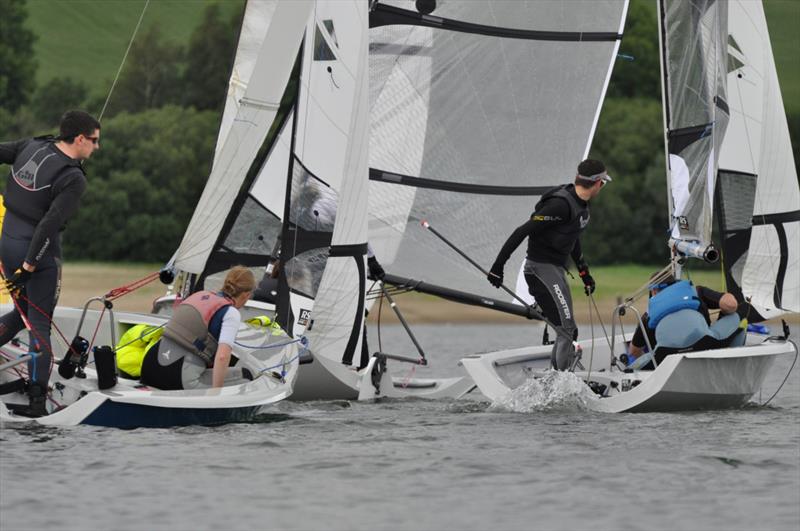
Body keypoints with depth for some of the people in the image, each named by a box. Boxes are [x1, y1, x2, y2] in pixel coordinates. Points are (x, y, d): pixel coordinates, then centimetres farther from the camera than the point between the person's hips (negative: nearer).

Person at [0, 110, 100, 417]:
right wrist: (28, 265, -19)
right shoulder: (73, 179, -17)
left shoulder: (32, 146, 1)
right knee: (40, 324, 2)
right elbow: (49, 224, -22)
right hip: (39, 251, -6)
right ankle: (37, 400, 1)